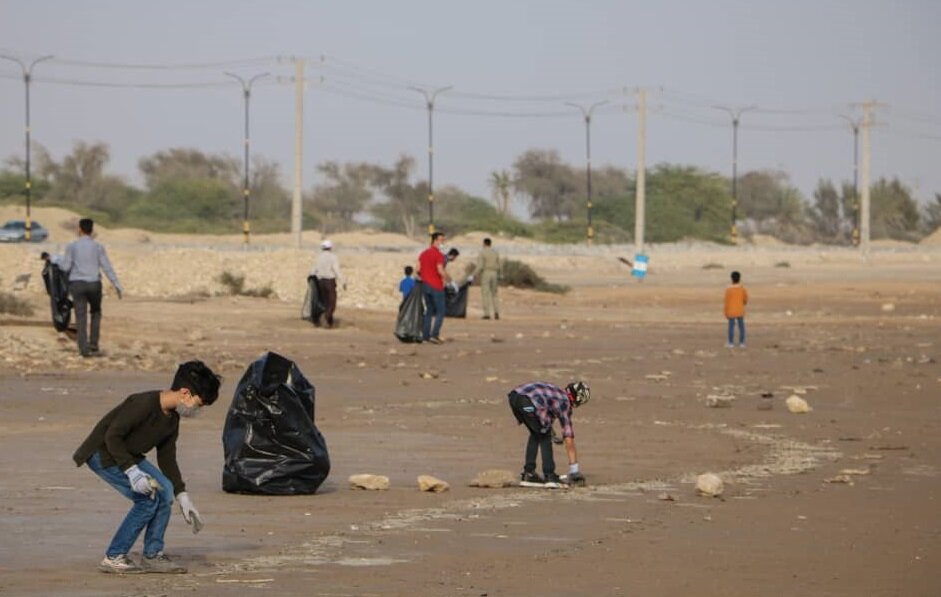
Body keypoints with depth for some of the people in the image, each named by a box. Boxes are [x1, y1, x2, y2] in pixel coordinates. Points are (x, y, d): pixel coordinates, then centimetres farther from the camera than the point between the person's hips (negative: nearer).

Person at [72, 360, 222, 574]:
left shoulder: (172, 419, 2)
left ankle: (152, 556, 6)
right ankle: (113, 558, -9)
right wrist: (132, 471, -32)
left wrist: (183, 497, 5)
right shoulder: (144, 404, -27)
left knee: (164, 491, -2)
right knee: (148, 498, -17)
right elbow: (112, 437, -27)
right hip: (102, 454, -9)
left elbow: (167, 459, 10)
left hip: (128, 455, 9)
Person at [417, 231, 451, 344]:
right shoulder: (438, 255, -14)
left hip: (425, 285, 7)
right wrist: (448, 278, -3)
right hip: (436, 286, -7)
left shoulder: (423, 254, 10)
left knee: (429, 310, 16)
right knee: (440, 312, 0)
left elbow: (418, 269, 9)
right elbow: (440, 271, -20)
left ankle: (425, 335, 11)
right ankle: (434, 335, -12)